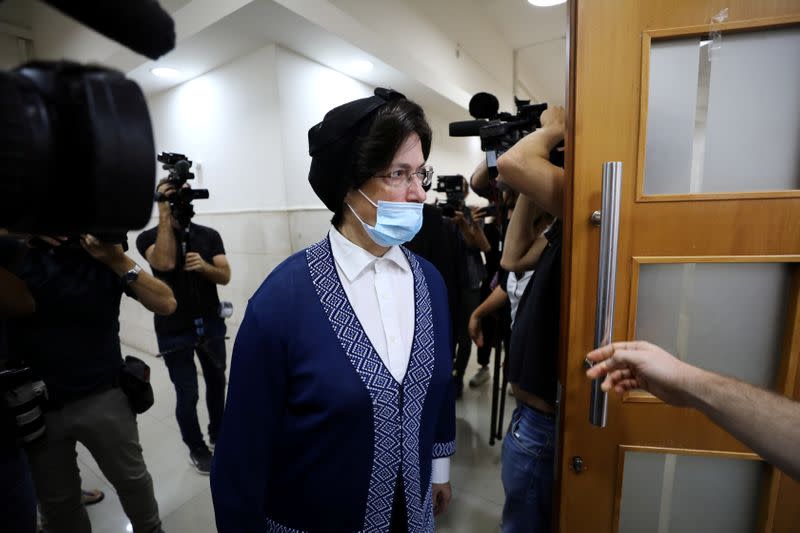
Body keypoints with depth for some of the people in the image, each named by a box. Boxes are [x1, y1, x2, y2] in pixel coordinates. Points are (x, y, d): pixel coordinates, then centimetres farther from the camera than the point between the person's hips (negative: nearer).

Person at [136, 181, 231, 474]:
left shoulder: (209, 235, 1)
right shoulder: (148, 237, -5)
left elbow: (225, 276, -5)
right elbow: (166, 263, -27)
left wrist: (204, 266, -26)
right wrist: (165, 215, -22)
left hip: (211, 324, 3)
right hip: (174, 330, -3)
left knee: (217, 381, 17)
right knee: (187, 395, 3)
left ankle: (218, 435, 40)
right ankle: (197, 449, 26)